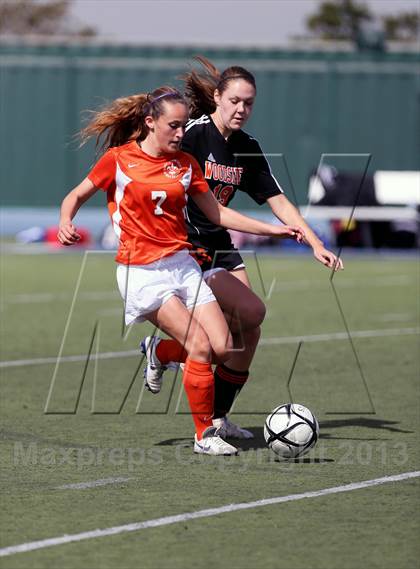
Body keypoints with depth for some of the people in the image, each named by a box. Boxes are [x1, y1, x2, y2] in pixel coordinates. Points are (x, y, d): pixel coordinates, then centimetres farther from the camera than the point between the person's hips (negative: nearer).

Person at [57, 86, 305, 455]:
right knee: (200, 345, -19)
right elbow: (77, 196, 6)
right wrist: (65, 223, -16)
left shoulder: (185, 163, 9)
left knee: (223, 348, -8)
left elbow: (217, 213, 15)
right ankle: (204, 435, -5)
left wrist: (272, 229, 9)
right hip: (142, 271, -5)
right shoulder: (119, 159, -4)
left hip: (182, 264, 5)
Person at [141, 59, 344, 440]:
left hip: (220, 248, 8)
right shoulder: (194, 134, -15)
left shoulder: (247, 149, 8)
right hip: (184, 248, -8)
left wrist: (316, 244, 4)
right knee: (251, 311, -19)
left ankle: (217, 418, 17)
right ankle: (165, 351, -3)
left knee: (249, 333, 3)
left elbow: (278, 201, 11)